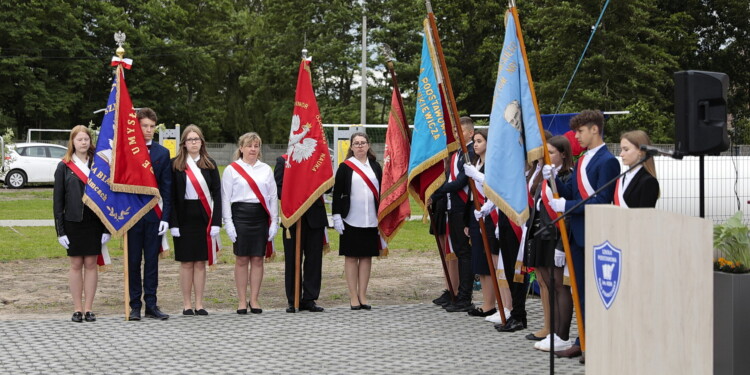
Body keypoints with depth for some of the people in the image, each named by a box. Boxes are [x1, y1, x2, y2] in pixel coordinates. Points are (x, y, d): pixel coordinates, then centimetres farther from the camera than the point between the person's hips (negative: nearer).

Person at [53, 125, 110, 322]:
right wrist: (60, 230, -4)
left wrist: (107, 227, -1)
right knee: (76, 264, 4)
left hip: (94, 222, 1)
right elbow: (58, 200, 2)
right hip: (73, 222, -1)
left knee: (91, 264, 3)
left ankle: (88, 308, 10)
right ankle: (77, 309, 10)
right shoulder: (64, 167, 3)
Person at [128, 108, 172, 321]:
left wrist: (165, 216, -3)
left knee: (152, 261, 5)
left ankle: (151, 305, 10)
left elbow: (167, 188, 5)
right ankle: (135, 305, 9)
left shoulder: (162, 153, 8)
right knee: (133, 261, 3)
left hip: (154, 215, 2)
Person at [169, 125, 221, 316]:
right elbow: (171, 195, -2)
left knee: (201, 262, 5)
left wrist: (216, 221, -5)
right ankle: (187, 304, 10)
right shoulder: (175, 164, 1)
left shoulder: (210, 164, 7)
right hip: (184, 218, -1)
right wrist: (173, 223, -10)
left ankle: (199, 304, 11)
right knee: (186, 262, 3)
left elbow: (217, 194, 4)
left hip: (204, 218, 2)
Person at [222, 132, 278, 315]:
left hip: (261, 217, 2)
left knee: (258, 259, 4)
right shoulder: (231, 169, 3)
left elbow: (273, 197, 11)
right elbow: (226, 198, 2)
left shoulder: (266, 169, 11)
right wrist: (228, 223, -5)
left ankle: (254, 299, 11)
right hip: (240, 215, -2)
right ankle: (242, 300, 9)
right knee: (242, 259, 1)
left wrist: (274, 222, 5)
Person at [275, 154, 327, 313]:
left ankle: (309, 299, 12)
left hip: (315, 215, 2)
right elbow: (278, 187, -1)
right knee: (293, 260, 4)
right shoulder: (283, 160, 4)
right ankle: (292, 301, 12)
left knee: (314, 258, 4)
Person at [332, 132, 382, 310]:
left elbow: (381, 192, 15)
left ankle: (362, 295, 12)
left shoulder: (375, 167, 12)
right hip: (351, 220, -3)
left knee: (367, 256, 6)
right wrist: (336, 216, -9)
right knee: (351, 256, 1)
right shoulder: (345, 167, 1)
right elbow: (337, 193, -1)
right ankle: (353, 296, 7)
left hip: (371, 220, 3)